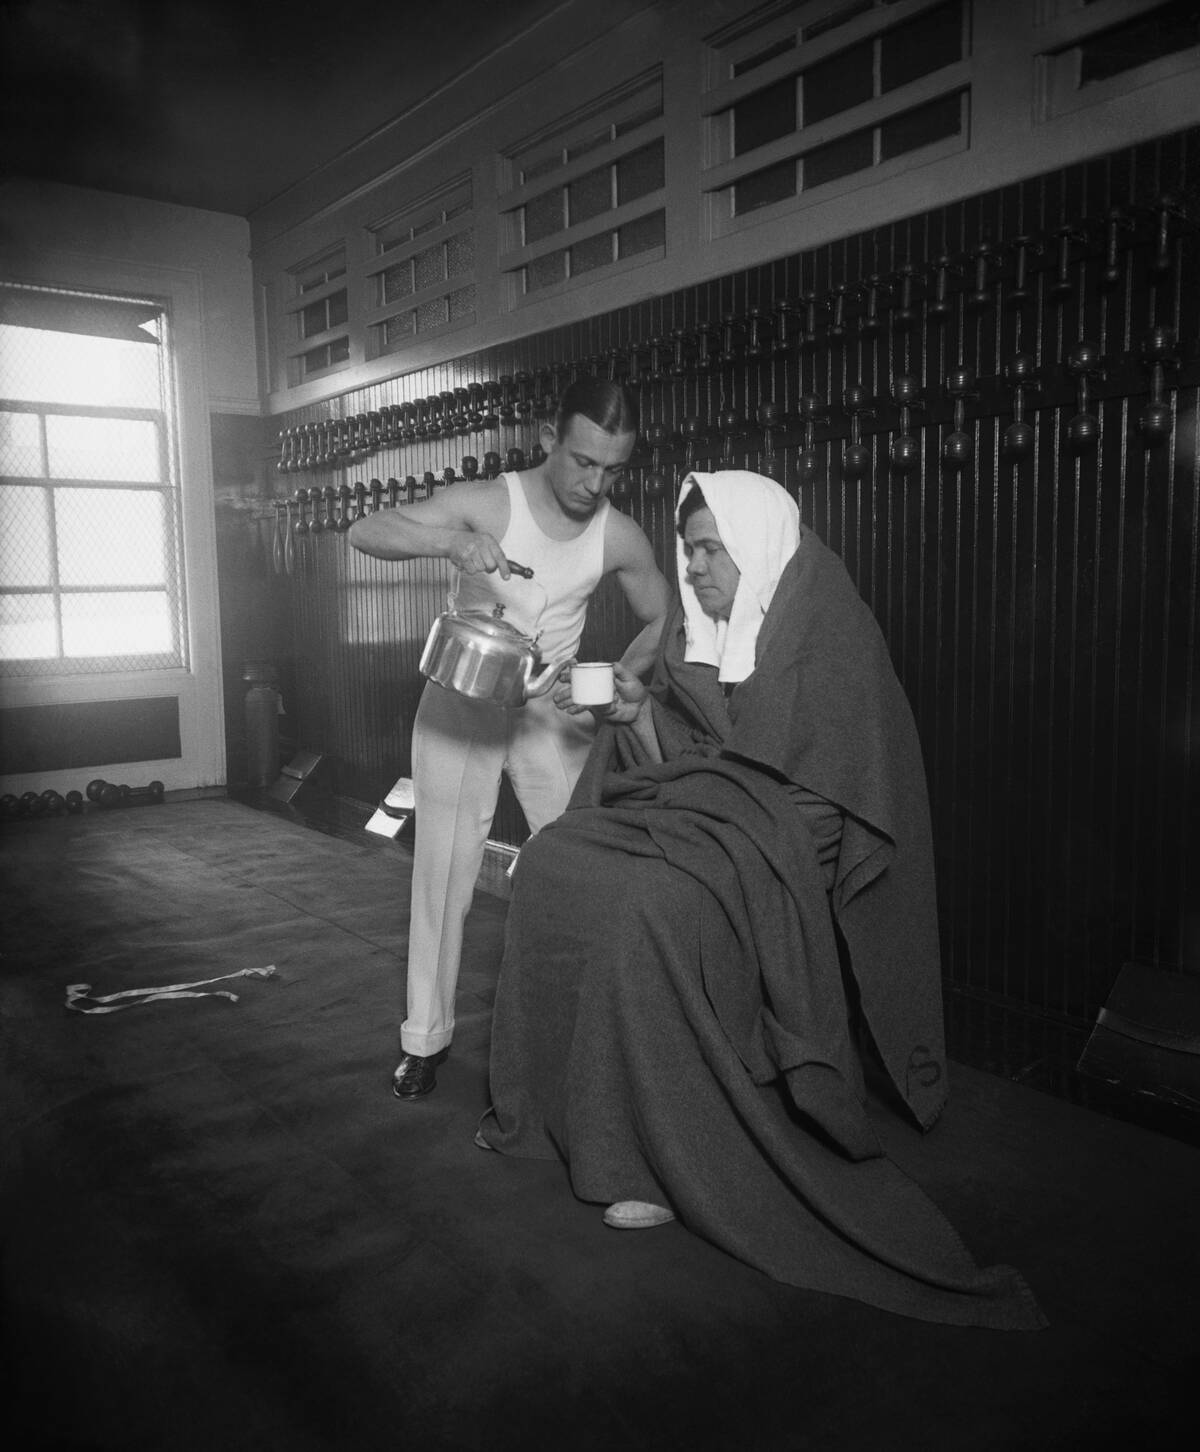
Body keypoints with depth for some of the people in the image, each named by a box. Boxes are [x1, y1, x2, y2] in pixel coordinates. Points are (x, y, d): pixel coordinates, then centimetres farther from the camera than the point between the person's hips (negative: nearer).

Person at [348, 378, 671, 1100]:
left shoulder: (621, 538, -9)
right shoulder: (486, 503, -16)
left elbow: (662, 621, 6)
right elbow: (365, 531, -23)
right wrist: (448, 540, -42)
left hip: (553, 709, 2)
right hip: (462, 703, -2)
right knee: (444, 870, 3)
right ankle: (427, 1036, 17)